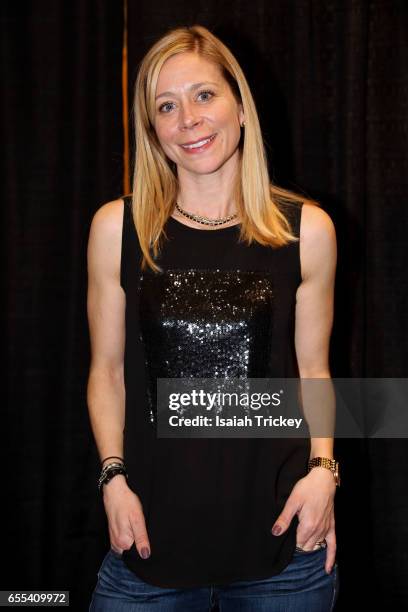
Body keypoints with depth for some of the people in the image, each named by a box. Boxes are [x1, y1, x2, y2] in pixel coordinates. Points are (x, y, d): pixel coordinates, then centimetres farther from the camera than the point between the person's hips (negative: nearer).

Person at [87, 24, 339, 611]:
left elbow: (312, 368, 7)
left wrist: (322, 469, -6)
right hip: (152, 530, 0)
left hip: (281, 527, 0)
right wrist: (114, 477, -5)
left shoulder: (307, 229, 0)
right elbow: (107, 370, 5)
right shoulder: (117, 227, -1)